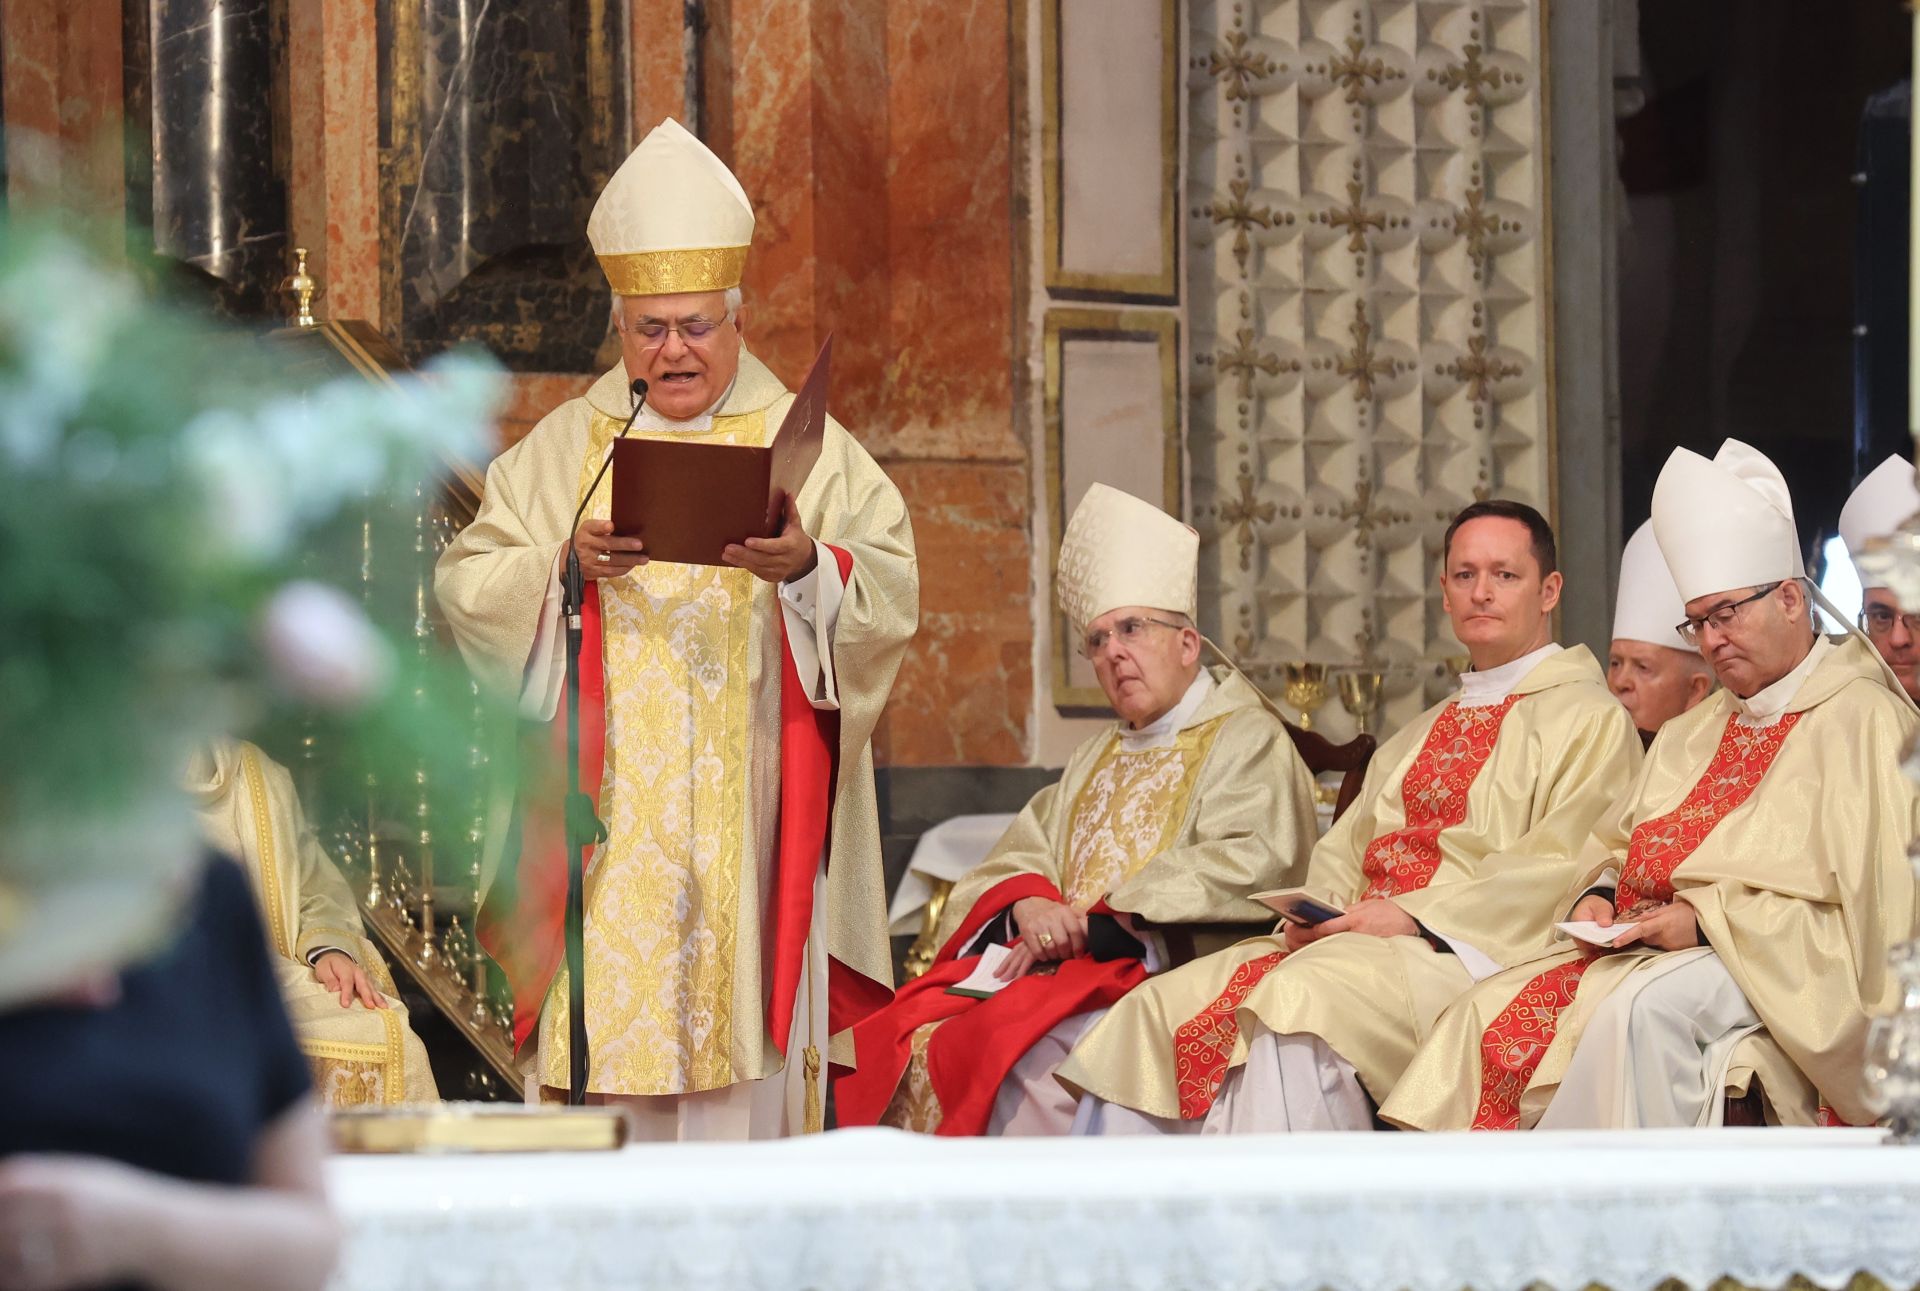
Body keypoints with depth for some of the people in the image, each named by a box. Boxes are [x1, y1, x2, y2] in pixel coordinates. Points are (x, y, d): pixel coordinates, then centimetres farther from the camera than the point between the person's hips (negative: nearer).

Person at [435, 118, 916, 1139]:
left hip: (750, 817, -1)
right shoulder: (564, 447, 14)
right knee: (606, 1025, -6)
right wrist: (565, 563, -14)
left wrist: (809, 566, -22)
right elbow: (467, 583, 5)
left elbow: (892, 586, -2)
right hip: (604, 816, 1)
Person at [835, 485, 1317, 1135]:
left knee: (1023, 1059, -33)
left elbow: (1247, 867, -12)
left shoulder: (1248, 740, 4)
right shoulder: (1098, 756, 28)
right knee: (914, 1043, -19)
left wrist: (1096, 923, -14)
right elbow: (1018, 852, 21)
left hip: (1163, 977, -7)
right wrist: (1030, 903, -6)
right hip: (1065, 968, 7)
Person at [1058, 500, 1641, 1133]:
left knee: (1294, 1002, -36)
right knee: (1160, 1006, -15)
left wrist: (1416, 915, -16)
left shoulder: (1589, 719, 5)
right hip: (1356, 938, 7)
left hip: (1464, 954, -7)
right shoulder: (1419, 736, 30)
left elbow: (1558, 867, -8)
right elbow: (1343, 851, 23)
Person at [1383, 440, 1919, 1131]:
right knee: (1495, 1011, -17)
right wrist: (1598, 895, 2)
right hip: (1645, 945, 8)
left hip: (1767, 966, -8)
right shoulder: (1695, 732, 24)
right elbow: (1618, 843, 27)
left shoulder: (1861, 722, -3)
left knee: (1637, 1009, -37)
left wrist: (1708, 918, -15)